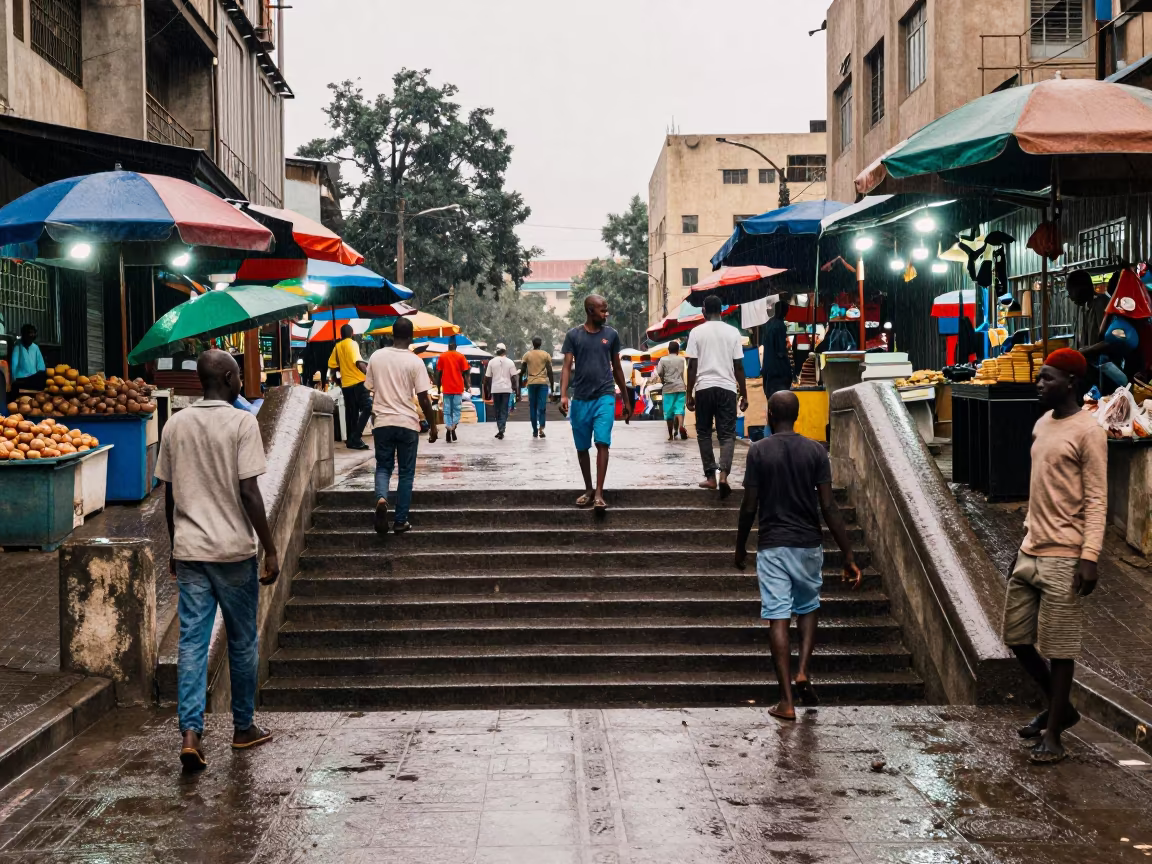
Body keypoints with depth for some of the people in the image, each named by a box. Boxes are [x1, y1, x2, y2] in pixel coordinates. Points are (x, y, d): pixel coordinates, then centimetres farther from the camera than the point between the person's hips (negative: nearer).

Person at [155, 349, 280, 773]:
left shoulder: (175, 424, 5)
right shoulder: (242, 423, -10)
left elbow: (168, 495, 9)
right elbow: (249, 492, -14)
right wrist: (270, 549, -8)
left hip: (189, 550, 4)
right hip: (234, 550, -4)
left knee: (192, 641, 4)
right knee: (243, 642, 11)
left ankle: (191, 732, -8)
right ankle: (244, 728, 23)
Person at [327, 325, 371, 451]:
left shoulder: (337, 347, 11)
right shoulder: (352, 344, -8)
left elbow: (332, 365, 13)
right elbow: (358, 362, -20)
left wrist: (334, 378, 27)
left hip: (345, 383, 7)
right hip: (357, 381, -7)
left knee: (351, 412, 13)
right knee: (367, 407, -8)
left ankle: (350, 440, 15)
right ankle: (356, 437, -17)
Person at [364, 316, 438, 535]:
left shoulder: (376, 356, 0)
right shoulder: (415, 361, -9)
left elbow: (371, 390, 8)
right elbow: (423, 398, -10)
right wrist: (433, 426, 1)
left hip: (382, 422, 2)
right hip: (407, 423, -2)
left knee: (383, 467, 13)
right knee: (406, 473, 9)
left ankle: (381, 499, -17)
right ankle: (400, 521, 9)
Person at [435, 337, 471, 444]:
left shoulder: (442, 357, 3)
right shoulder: (461, 357, 0)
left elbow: (438, 373, 4)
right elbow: (465, 373, -1)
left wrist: (438, 387, 12)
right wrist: (467, 386, 7)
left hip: (446, 388, 1)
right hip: (458, 388, -1)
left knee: (447, 411, 6)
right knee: (456, 409, 5)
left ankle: (448, 429, -5)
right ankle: (453, 427, -15)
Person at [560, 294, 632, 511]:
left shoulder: (611, 335, 6)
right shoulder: (573, 335, 2)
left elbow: (617, 368, 14)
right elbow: (567, 367, -2)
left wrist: (626, 400, 16)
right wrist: (563, 395, -17)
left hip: (605, 397, -1)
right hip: (580, 399, 1)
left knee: (602, 443, -14)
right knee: (582, 447, 9)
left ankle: (599, 494, -14)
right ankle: (588, 490, 24)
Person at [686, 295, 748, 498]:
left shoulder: (697, 332, 1)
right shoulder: (732, 332, 4)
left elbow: (692, 366, -1)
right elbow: (738, 366, 4)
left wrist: (689, 394, 5)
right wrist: (744, 394, 10)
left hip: (704, 387, -1)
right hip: (727, 387, 1)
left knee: (704, 433, 12)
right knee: (727, 434, 2)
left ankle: (710, 477, 10)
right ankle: (723, 474, -18)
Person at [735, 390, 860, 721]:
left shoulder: (759, 451, -5)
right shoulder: (816, 451, -2)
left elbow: (749, 506, -4)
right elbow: (828, 507, -6)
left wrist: (740, 546, 11)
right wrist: (848, 555, -3)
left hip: (772, 545, -2)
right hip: (808, 544, 2)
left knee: (778, 619, 0)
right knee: (808, 608, 23)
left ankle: (787, 701, -1)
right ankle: (803, 673, 6)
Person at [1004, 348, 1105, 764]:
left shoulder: (1087, 432, -11)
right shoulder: (1041, 426, 14)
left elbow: (1096, 500, -14)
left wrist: (1089, 557, -20)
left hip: (1064, 558, -8)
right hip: (1030, 553, 8)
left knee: (1059, 645, -1)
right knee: (1016, 637, 12)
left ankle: (1053, 733, 10)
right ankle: (1060, 707, 31)